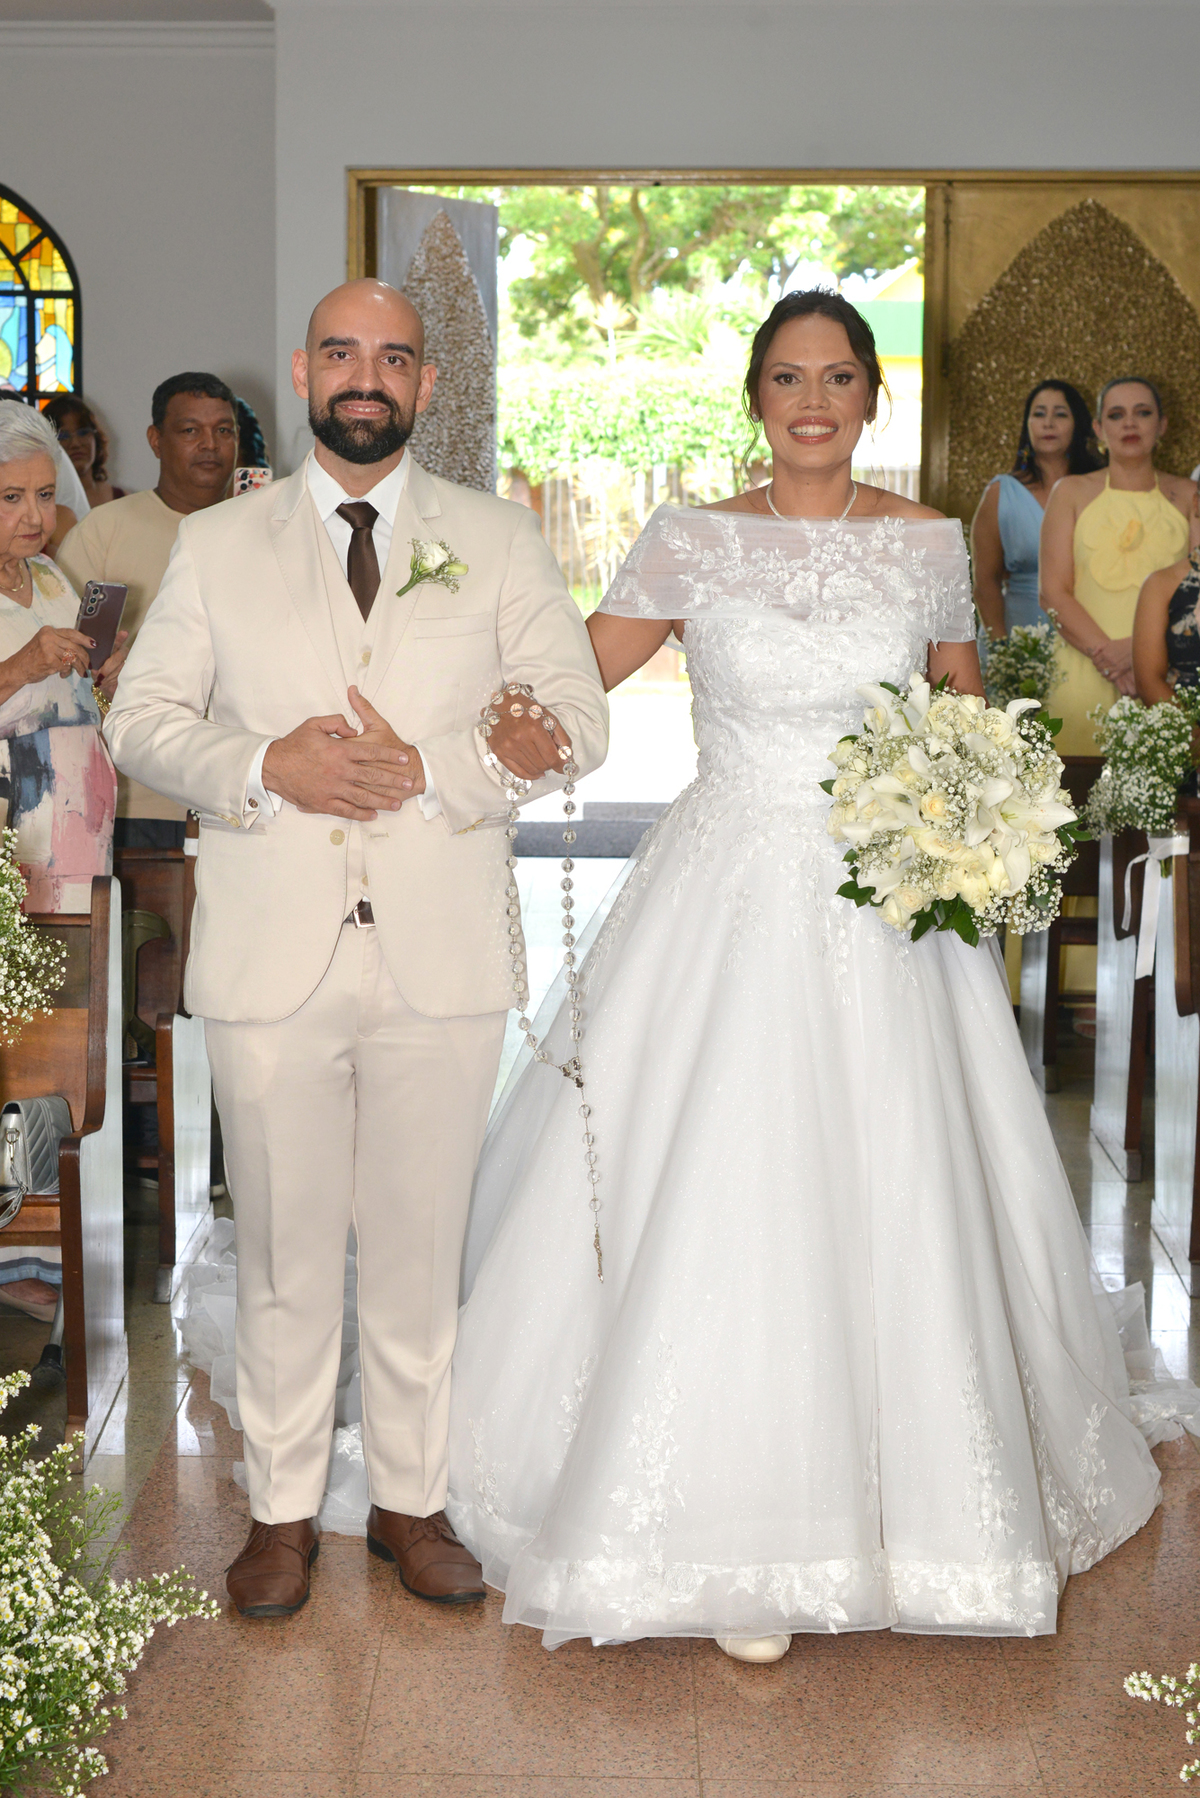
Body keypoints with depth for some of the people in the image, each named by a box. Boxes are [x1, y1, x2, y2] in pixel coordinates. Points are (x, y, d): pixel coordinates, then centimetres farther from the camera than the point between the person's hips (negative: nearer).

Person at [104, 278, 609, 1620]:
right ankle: (283, 1509, 24)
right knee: (283, 1245, 9)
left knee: (419, 1246, 9)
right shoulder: (215, 544, 9)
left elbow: (578, 722, 1)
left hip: (440, 956, 0)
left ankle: (410, 1499, 25)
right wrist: (263, 770, -14)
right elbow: (140, 720, 6)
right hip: (270, 955, 0)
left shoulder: (501, 542, 8)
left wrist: (429, 770, -15)